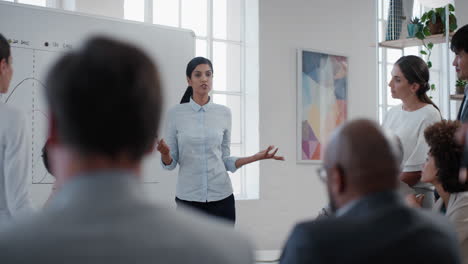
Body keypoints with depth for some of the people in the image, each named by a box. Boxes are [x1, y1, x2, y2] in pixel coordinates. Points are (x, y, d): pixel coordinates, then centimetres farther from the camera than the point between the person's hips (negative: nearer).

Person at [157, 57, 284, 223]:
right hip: (188, 198, -1)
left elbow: (225, 160, 8)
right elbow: (170, 164, 0)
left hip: (221, 197, 1)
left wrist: (257, 157, -4)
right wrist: (164, 153, -22)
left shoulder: (224, 113, 4)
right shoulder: (176, 113, -1)